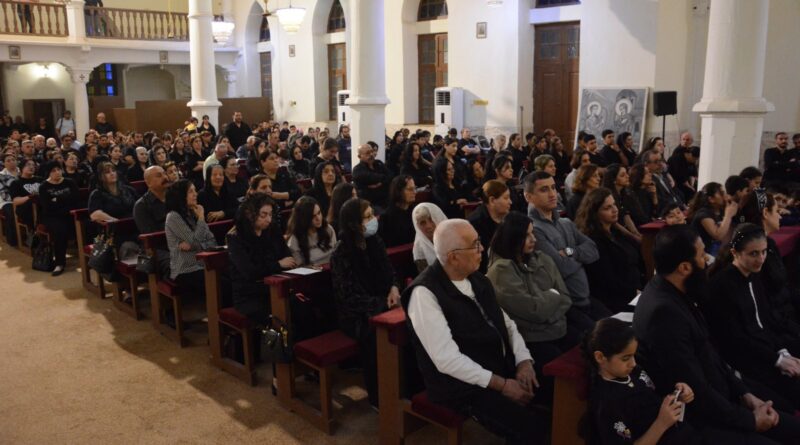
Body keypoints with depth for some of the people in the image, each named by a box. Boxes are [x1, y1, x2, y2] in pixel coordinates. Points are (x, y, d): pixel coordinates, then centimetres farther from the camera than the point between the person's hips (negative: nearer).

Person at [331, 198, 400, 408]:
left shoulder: (375, 241, 4)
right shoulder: (342, 254, -15)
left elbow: (389, 272, 13)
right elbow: (351, 297, -19)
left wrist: (393, 288, -10)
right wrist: (384, 304, -26)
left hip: (379, 305, 5)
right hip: (355, 315, -5)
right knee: (375, 332, -33)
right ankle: (378, 395, -13)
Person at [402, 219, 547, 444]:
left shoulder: (477, 279, 6)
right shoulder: (425, 293, -19)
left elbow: (505, 322, 11)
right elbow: (448, 360, -23)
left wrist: (524, 361, -6)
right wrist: (502, 385, -20)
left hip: (505, 368, 8)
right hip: (464, 386, -7)